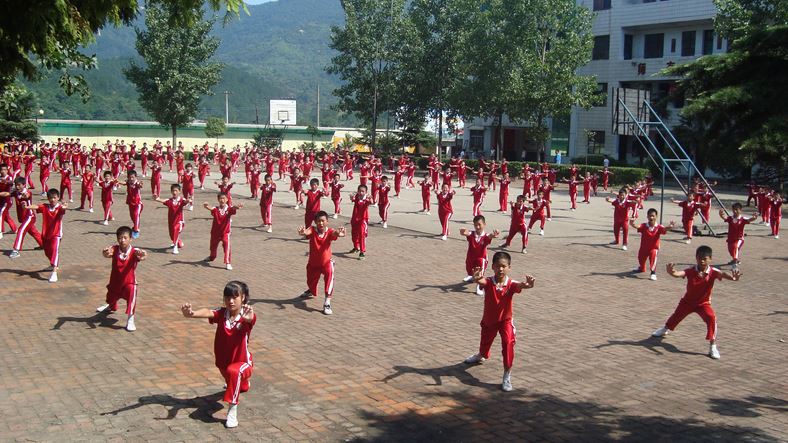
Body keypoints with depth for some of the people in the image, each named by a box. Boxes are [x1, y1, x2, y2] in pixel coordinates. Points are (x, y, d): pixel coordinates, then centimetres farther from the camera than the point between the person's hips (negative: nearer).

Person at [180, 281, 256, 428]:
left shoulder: (246, 317, -23)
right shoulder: (221, 314, -16)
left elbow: (251, 319, -49)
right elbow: (208, 313, -38)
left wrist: (248, 317, -75)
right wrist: (191, 313, -60)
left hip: (242, 362, -6)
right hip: (223, 361, 6)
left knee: (234, 372, -40)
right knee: (230, 380, 35)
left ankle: (232, 412, -30)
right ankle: (242, 383, 74)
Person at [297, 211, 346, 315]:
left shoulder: (329, 232, -18)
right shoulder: (312, 230, -18)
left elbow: (335, 233, -42)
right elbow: (307, 232, -42)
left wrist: (339, 233, -68)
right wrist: (303, 232, -67)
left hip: (326, 262, -2)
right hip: (313, 263, 2)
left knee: (329, 273, -32)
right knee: (311, 282, 19)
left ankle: (327, 303, -30)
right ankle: (311, 292, 60)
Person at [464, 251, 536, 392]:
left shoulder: (511, 284, -21)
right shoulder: (488, 283, -21)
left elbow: (520, 286, -44)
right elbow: (481, 281, -45)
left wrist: (527, 285, -69)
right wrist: (477, 279, -71)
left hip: (505, 320, -2)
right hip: (488, 320, 2)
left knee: (508, 343, -24)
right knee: (484, 343, 23)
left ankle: (507, 376, -13)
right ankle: (481, 356, 62)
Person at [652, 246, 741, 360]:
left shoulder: (713, 272, -23)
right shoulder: (691, 271, -23)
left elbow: (722, 274, -44)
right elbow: (678, 274, -40)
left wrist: (732, 277, -67)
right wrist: (671, 272, -65)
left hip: (703, 303, -1)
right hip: (687, 301, 2)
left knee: (711, 318, -26)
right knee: (676, 316, 21)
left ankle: (713, 346, -16)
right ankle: (666, 329, 55)